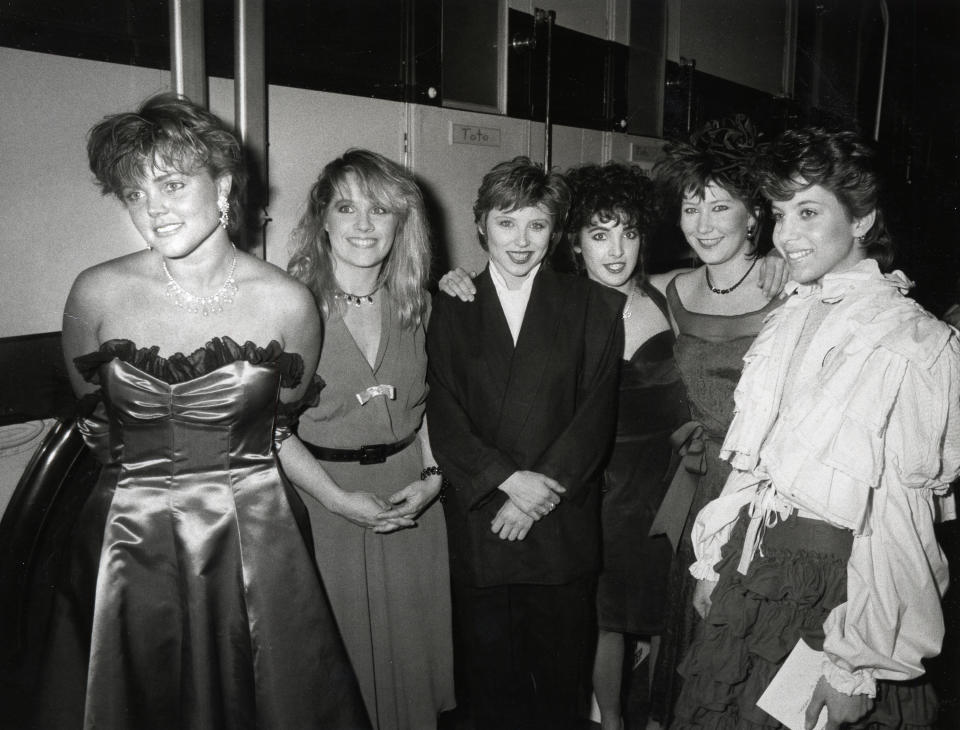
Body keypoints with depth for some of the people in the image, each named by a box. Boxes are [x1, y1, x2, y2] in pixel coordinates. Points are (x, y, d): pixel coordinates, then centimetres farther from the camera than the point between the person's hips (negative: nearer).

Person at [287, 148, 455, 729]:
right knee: (339, 646, 11)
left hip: (411, 497, 4)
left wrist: (432, 475, -1)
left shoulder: (416, 304, 3)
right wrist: (339, 498, -15)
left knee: (410, 644, 17)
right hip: (323, 495, -4)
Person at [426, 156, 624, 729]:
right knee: (492, 683, 12)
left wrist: (543, 489, -13)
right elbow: (444, 419, -3)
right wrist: (508, 479, -15)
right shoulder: (452, 309, 5)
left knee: (562, 678, 13)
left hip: (565, 526, 0)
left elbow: (597, 413, -4)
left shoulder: (592, 306, 4)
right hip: (479, 525, 1)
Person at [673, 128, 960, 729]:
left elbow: (899, 519, -19)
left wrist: (858, 668, -19)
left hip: (832, 583, -6)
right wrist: (716, 561, 10)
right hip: (754, 565, 7)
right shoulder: (791, 318, 6)